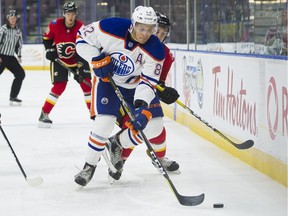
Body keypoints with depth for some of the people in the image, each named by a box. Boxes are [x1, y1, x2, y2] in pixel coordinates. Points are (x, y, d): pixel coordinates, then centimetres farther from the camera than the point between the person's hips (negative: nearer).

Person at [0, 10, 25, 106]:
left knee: (21, 74, -1)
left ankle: (13, 97, 6)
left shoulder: (18, 31, 10)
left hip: (11, 58, 7)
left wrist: (19, 56, 13)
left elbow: (19, 44, 20)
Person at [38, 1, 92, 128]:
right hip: (59, 60, -1)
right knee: (59, 86, -11)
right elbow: (46, 38, 5)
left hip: (77, 60, 1)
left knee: (86, 83, -7)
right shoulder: (55, 25, -16)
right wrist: (49, 50, -9)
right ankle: (44, 114, -2)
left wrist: (80, 69, -24)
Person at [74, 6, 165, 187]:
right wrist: (97, 60, -24)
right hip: (109, 80, -3)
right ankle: (89, 166, -2)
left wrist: (142, 107, -41)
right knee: (105, 121, -19)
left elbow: (148, 82, -26)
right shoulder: (112, 29, -27)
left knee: (153, 126, -3)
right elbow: (82, 36, -14)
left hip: (137, 85, 3)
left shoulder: (156, 50, -25)